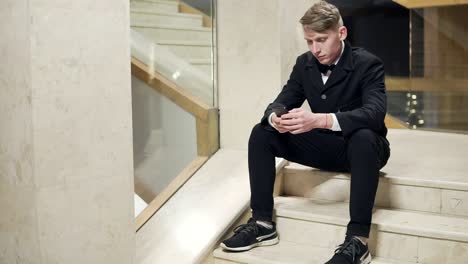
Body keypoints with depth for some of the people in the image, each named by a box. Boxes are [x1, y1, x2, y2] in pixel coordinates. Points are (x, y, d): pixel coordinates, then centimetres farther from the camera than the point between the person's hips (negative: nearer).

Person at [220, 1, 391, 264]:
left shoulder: (368, 64, -18)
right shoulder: (305, 63, 0)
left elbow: (375, 113, -34)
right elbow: (281, 102, -2)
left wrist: (320, 120, -48)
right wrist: (275, 118, -30)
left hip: (362, 146, -5)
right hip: (324, 145, 5)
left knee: (364, 137, -41)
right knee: (261, 133, -12)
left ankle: (358, 240, -38)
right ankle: (263, 223, -11)